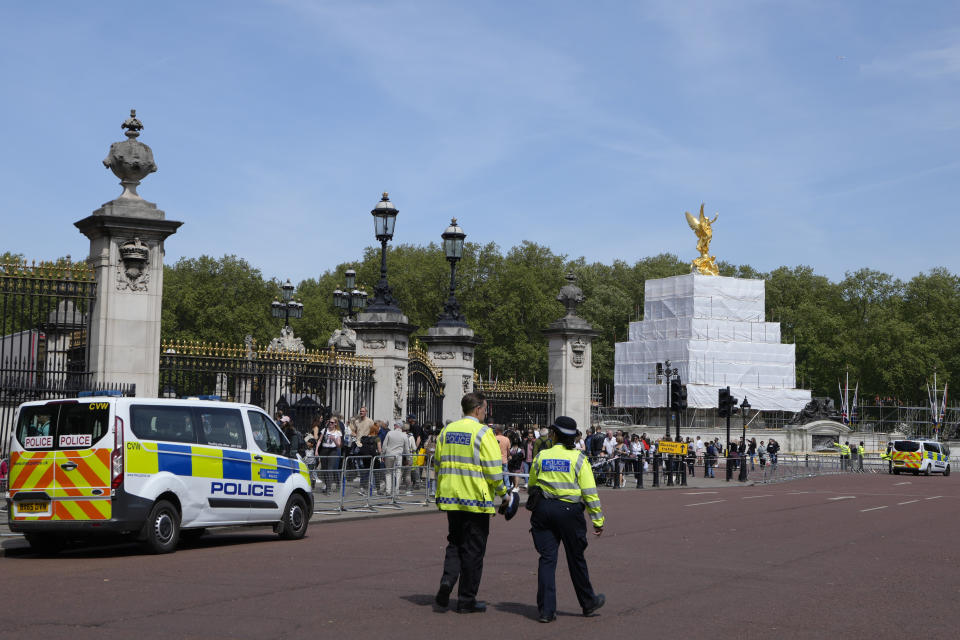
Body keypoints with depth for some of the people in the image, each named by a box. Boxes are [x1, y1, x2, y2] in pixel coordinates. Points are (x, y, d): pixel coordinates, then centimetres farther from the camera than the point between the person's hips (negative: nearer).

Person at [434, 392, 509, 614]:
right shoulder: (482, 432, -10)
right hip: (476, 499, -5)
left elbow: (437, 464, 12)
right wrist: (503, 494, 1)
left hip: (450, 496, 5)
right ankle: (467, 600, 9)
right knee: (473, 549, 4)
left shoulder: (447, 431, 7)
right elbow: (493, 470, -13)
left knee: (455, 542, 20)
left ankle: (448, 578, -4)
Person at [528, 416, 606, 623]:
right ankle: (588, 603, 28)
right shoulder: (578, 458, -4)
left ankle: (546, 610, 1)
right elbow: (590, 492, -5)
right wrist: (598, 520, 1)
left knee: (547, 558, 4)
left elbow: (531, 486, 12)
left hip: (543, 509, 2)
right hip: (569, 510, -2)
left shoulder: (541, 457, 2)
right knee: (576, 559, 12)